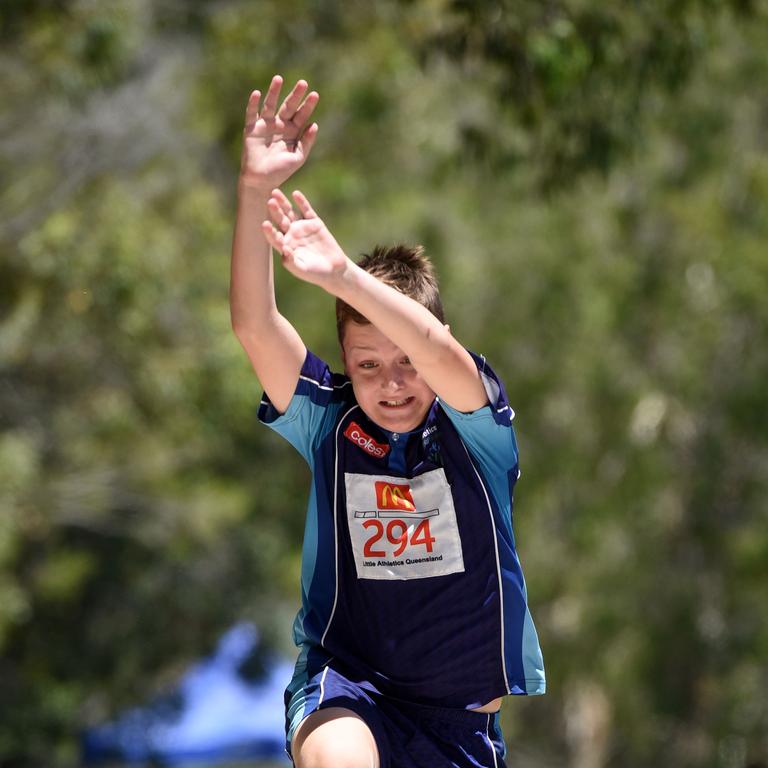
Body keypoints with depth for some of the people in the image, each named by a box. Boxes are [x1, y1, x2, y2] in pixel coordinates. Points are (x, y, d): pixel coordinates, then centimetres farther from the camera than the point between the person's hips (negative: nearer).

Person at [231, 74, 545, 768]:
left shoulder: (473, 424, -9)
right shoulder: (331, 423, -5)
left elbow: (443, 358, -32)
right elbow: (255, 326, -18)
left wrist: (342, 276, -46)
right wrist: (255, 191, -32)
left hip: (462, 710, 2)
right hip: (345, 674, -2)